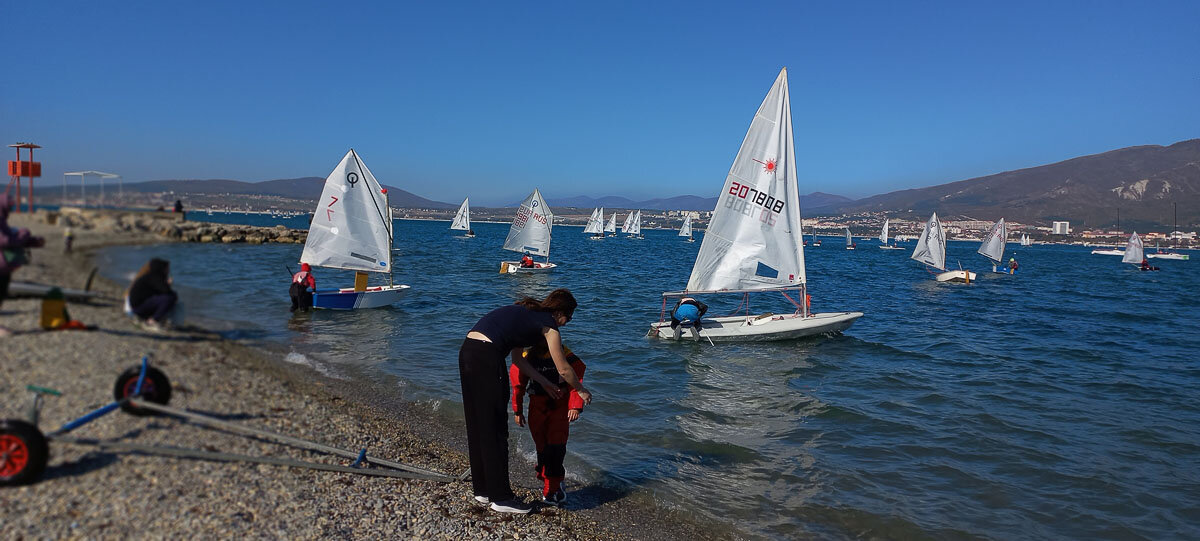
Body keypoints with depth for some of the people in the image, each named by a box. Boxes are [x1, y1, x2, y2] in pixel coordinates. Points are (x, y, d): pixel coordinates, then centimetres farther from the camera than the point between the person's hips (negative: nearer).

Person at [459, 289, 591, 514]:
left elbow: (518, 359, 26)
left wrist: (545, 384, 30)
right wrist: (581, 391, 24)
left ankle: (482, 490, 28)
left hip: (467, 351, 9)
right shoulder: (548, 324, 2)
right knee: (495, 429, 1)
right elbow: (564, 370, 7)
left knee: (477, 425, 16)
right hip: (486, 357, -9)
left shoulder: (525, 313, 25)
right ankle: (501, 498, 11)